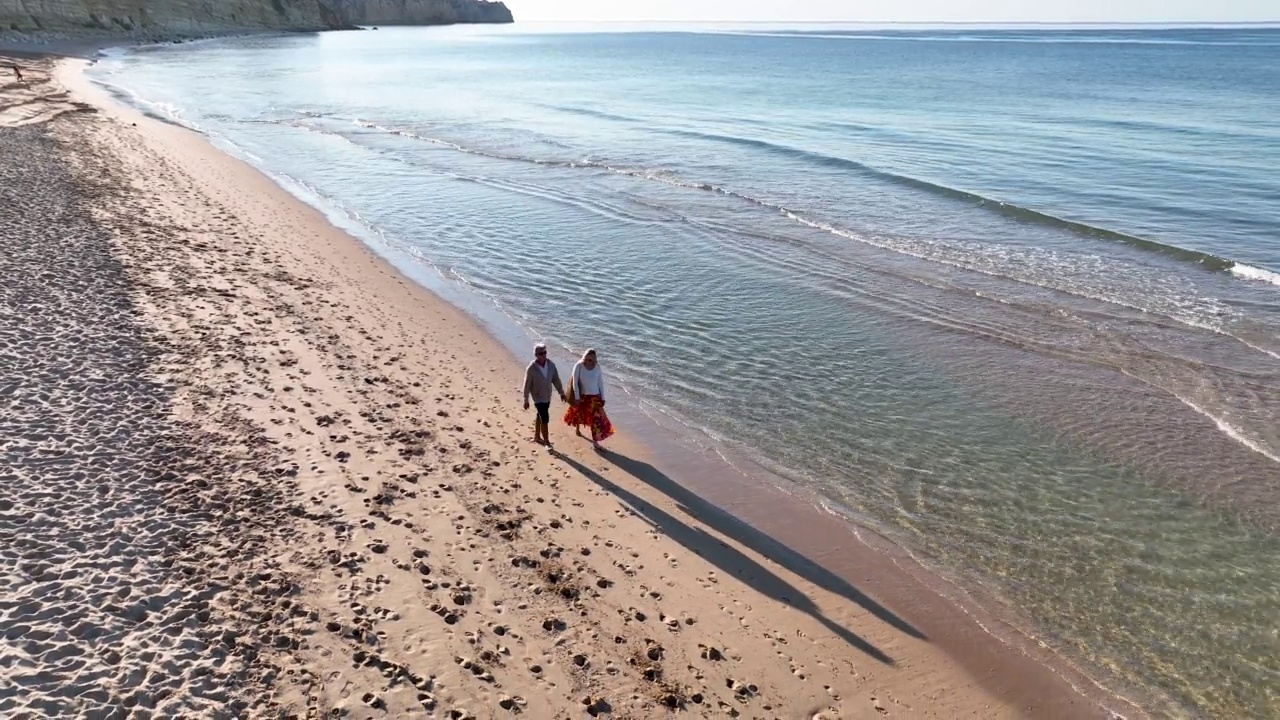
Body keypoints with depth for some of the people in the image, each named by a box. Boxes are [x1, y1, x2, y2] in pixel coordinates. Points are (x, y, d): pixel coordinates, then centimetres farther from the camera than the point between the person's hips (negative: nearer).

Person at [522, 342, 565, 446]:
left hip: (547, 396, 5)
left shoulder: (551, 364, -9)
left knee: (540, 416, 20)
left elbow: (556, 379, 3)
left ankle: (537, 437, 37)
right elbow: (527, 385, -14)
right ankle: (547, 443, 0)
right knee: (545, 419, -9)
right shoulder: (531, 368, -22)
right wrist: (526, 400, -9)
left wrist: (561, 392, 8)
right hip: (538, 397, -5)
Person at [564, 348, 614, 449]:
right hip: (582, 396, 0)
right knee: (579, 414, 22)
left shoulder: (597, 367, -11)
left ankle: (595, 441, 0)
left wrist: (603, 398, 0)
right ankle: (577, 428, 53)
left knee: (597, 418, -7)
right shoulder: (579, 366, -18)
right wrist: (577, 398, -15)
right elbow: (575, 383, -14)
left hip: (595, 396, 1)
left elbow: (601, 382, -2)